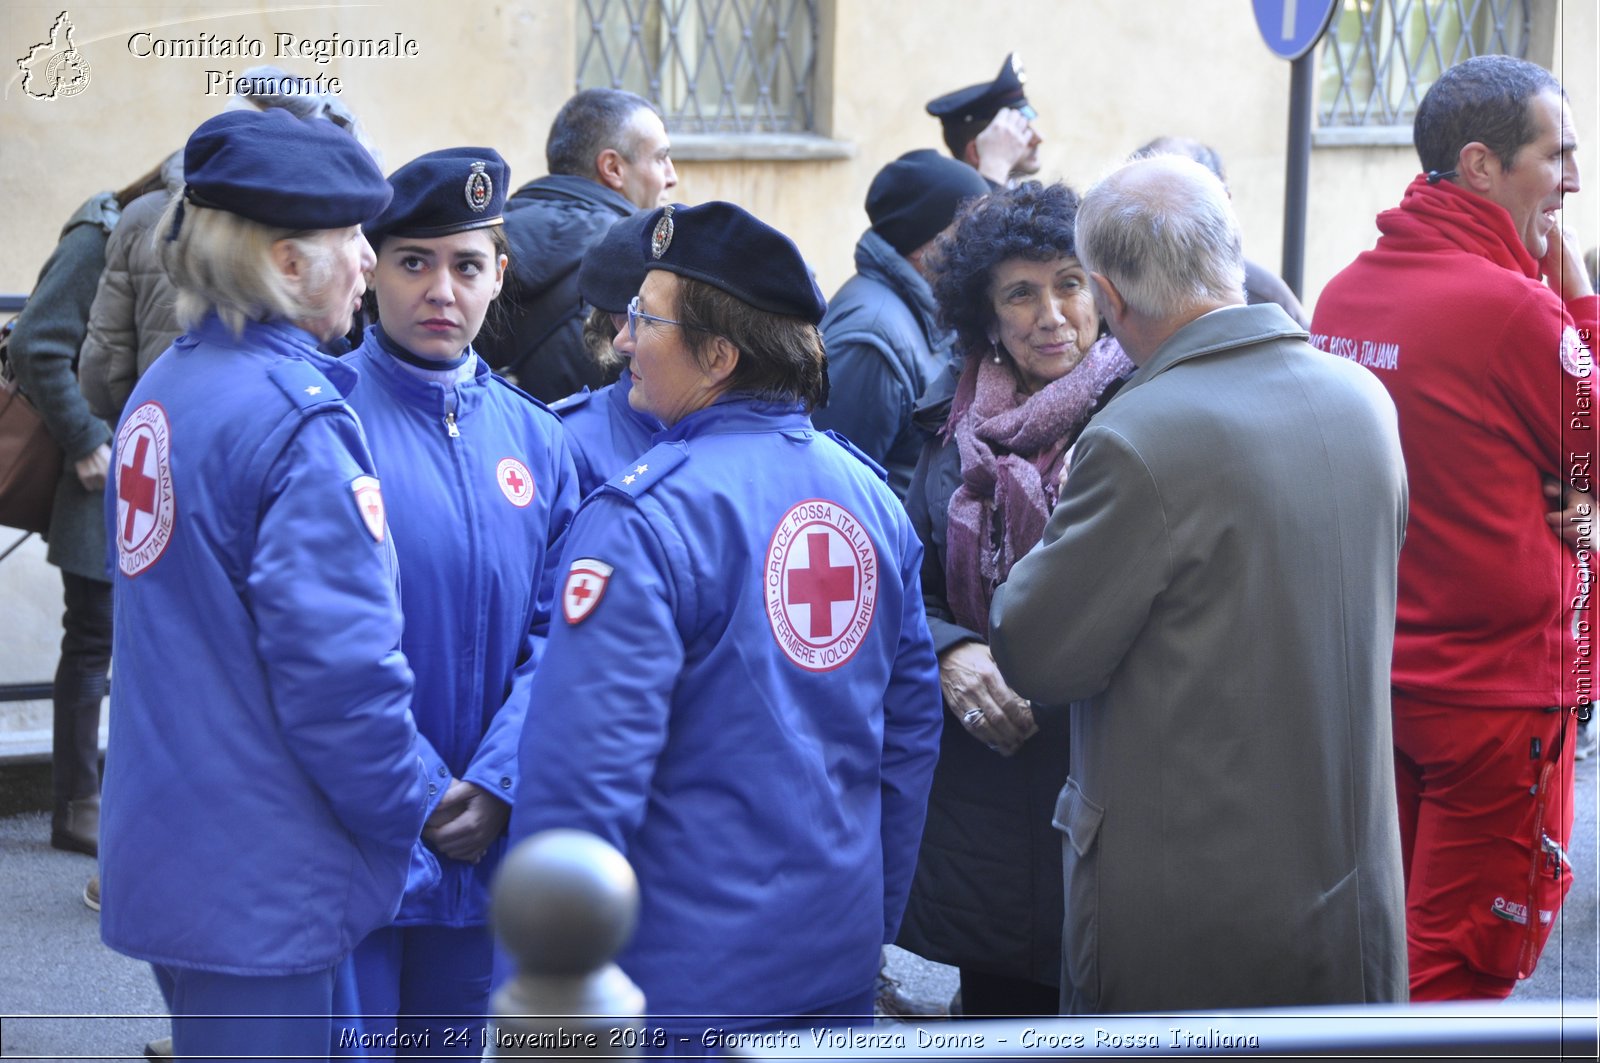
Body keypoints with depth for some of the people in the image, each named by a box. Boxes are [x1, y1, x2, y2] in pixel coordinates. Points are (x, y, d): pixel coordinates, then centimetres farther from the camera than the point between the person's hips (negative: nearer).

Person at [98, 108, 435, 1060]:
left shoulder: (163, 392, 10)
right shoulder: (298, 421, -18)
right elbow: (340, 667, -22)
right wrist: (411, 817, -7)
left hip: (167, 841, 9)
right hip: (267, 878, -9)